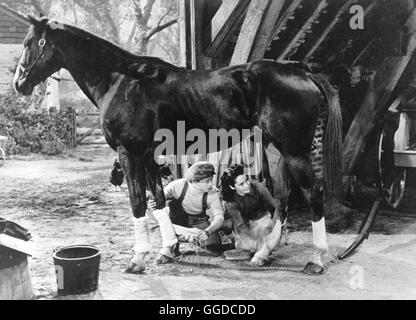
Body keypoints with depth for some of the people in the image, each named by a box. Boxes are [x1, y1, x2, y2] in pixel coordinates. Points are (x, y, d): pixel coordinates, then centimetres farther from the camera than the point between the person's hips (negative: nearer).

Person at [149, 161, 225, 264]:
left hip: (199, 222, 1)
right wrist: (152, 202, -50)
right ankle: (170, 248, -21)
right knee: (158, 208, -31)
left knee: (214, 245, -21)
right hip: (177, 218, -1)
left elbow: (219, 217, -29)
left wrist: (207, 232, -49)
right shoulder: (179, 185, -28)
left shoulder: (213, 194, -25)